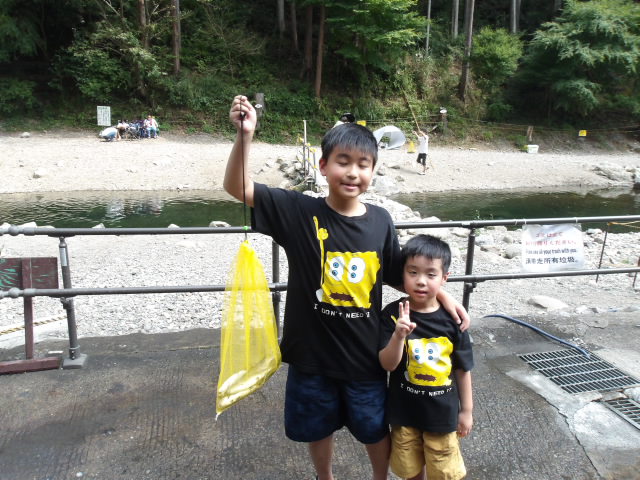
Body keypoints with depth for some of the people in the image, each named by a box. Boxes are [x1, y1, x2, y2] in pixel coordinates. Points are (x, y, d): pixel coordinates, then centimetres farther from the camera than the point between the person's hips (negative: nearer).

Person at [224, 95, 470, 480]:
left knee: (376, 430, 22)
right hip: (312, 352, -1)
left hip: (364, 354, 1)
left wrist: (443, 295, 1)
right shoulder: (300, 211, -14)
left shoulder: (381, 221, -7)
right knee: (318, 428, 23)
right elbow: (238, 188, -17)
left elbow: (399, 274, 7)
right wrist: (245, 134, -31)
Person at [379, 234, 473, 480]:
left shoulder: (451, 319, -12)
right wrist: (399, 334, -35)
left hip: (442, 412, 0)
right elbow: (387, 365, -18)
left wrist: (466, 410, 4)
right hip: (404, 411, 0)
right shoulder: (393, 314, -14)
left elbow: (463, 369, -2)